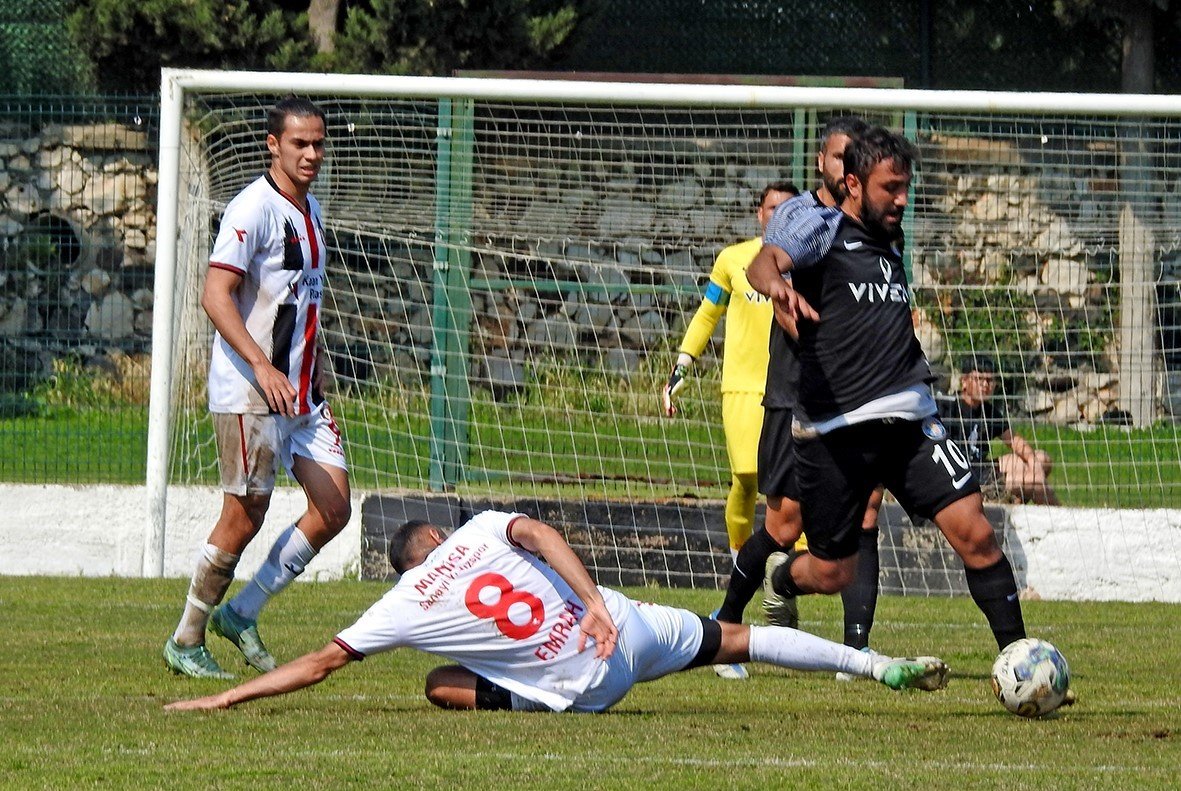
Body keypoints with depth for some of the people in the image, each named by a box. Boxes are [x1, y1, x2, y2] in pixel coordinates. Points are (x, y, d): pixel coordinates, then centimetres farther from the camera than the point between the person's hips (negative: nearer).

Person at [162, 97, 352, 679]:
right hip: (248, 392, -8)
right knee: (244, 516, -5)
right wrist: (262, 366, -30)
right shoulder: (253, 209, -13)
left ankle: (242, 613, 13)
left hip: (301, 389, 8)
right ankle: (186, 640, 8)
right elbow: (215, 296, -21)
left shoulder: (310, 209, 15)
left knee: (332, 510, 2)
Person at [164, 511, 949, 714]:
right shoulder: (485, 528, 5)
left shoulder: (403, 610, 1)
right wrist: (595, 599, -23)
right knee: (737, 638, 22)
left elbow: (320, 662, 2)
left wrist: (226, 698, 6)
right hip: (632, 631, 4)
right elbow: (540, 533, -16)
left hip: (580, 690, -3)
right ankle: (883, 666, 23)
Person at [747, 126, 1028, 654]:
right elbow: (765, 261, -22)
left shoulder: (892, 243, 18)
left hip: (906, 421, 5)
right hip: (832, 428, -5)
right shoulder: (822, 228, -2)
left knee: (973, 531, -13)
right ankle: (774, 585, 39)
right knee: (832, 574, 5)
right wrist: (775, 283, -44)